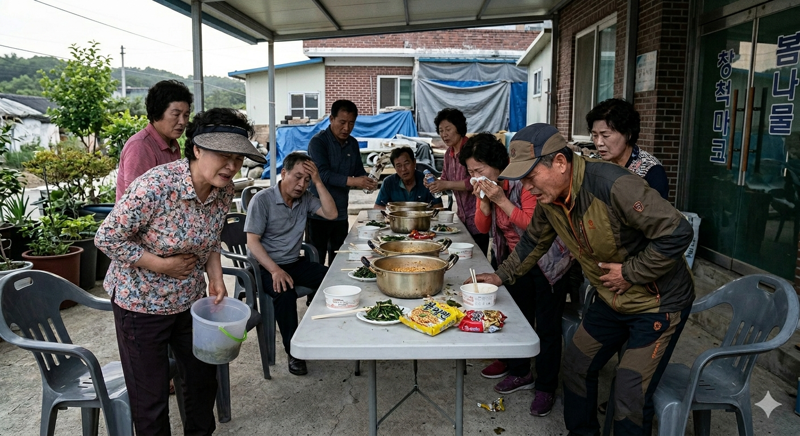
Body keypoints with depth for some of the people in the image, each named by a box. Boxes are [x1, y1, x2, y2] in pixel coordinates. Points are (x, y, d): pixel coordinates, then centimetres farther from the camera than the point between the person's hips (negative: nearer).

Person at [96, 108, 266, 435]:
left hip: (192, 298, 6)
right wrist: (164, 266, -22)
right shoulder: (155, 186, -30)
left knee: (204, 377, 22)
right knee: (151, 397, 8)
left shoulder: (224, 191, -9)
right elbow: (107, 238, -21)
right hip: (142, 302, -6)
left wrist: (216, 279, -5)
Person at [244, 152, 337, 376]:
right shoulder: (262, 200, -13)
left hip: (295, 263, 5)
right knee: (285, 292, -35)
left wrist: (318, 182, -14)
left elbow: (331, 214, -8)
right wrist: (275, 270, -29)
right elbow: (252, 242, -17)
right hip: (266, 266, -5)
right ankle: (293, 351, -17)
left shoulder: (305, 198, 4)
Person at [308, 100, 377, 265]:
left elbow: (359, 171, 12)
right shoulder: (318, 142, -11)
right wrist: (351, 181, -34)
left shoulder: (353, 143, 9)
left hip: (341, 213, 6)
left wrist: (367, 181, -11)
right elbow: (323, 173, -23)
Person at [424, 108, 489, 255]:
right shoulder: (448, 153, 11)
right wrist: (434, 183, -5)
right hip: (461, 215, 8)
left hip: (476, 216, -8)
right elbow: (445, 180, 16)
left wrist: (447, 184, -23)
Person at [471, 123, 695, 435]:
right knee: (577, 364, 15)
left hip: (658, 302, -7)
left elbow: (678, 233, -29)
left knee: (631, 393, -6)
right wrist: (502, 276, 14)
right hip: (611, 300, 8)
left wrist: (631, 272, -24)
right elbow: (534, 240, 12)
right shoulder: (549, 197, -7)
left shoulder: (613, 185, -32)